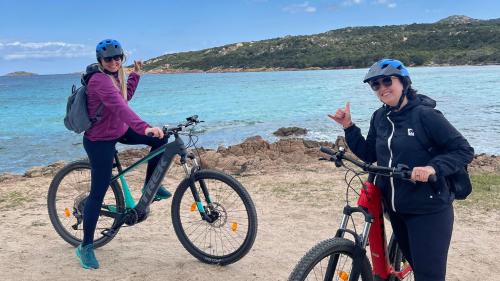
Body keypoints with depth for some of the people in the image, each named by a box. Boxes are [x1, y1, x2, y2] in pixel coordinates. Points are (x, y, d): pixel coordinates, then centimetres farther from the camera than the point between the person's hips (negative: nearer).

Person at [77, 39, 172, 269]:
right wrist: (144, 127, -54)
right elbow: (119, 106, -42)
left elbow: (125, 97, 23)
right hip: (99, 141, -9)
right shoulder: (99, 80, -25)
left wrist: (135, 75, 17)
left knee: (159, 139, 1)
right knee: (98, 194, -4)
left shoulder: (114, 77, 5)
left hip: (118, 131, 9)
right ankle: (86, 247, 10)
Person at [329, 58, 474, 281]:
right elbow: (369, 155, 9)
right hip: (396, 207, 6)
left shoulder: (425, 115, -16)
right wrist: (348, 126, 0)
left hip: (428, 210, -6)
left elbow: (464, 150, -14)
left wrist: (433, 167, -30)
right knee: (414, 263, 22)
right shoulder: (380, 117, 3)